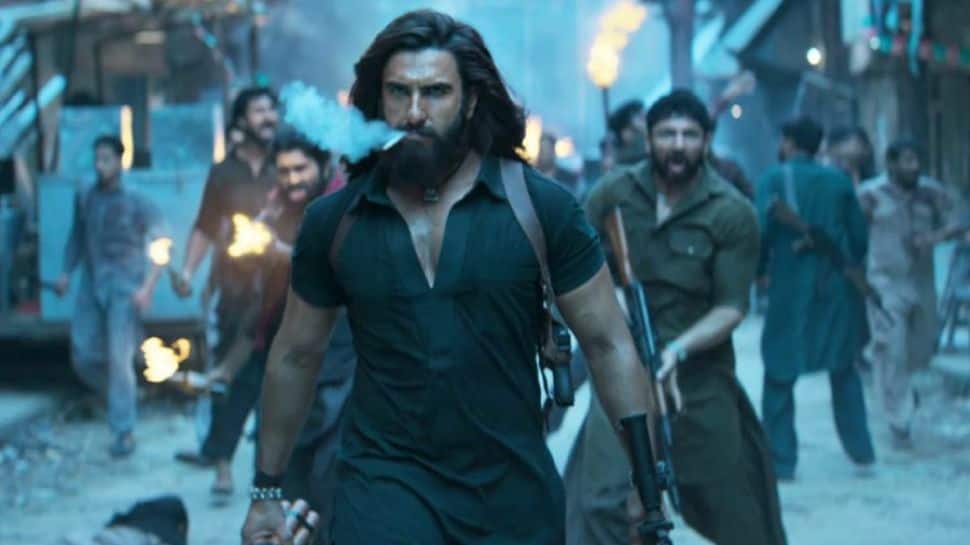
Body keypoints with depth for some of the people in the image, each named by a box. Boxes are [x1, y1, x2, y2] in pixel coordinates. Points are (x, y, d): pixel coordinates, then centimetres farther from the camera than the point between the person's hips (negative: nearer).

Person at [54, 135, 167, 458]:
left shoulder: (136, 204, -7)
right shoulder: (84, 199, 6)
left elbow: (161, 245, -7)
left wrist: (147, 286, -16)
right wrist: (67, 272, 5)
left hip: (124, 288, -5)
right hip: (91, 287, 5)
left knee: (119, 357, -10)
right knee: (83, 357, 4)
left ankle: (124, 431, -4)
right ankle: (125, 396, 31)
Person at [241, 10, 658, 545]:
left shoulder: (540, 206, -7)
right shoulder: (333, 220, -1)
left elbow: (608, 345, -3)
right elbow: (294, 356, 11)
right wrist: (266, 490, 14)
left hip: (514, 491, 0)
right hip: (386, 482, 0)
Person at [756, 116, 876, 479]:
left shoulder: (774, 180, -5)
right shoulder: (839, 181, 6)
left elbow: (761, 231, -14)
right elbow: (859, 235, 5)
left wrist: (761, 270, 2)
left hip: (791, 288, -4)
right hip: (837, 288, 4)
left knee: (779, 375, 4)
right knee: (844, 371, 17)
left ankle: (781, 461, 2)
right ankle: (861, 452, 16)